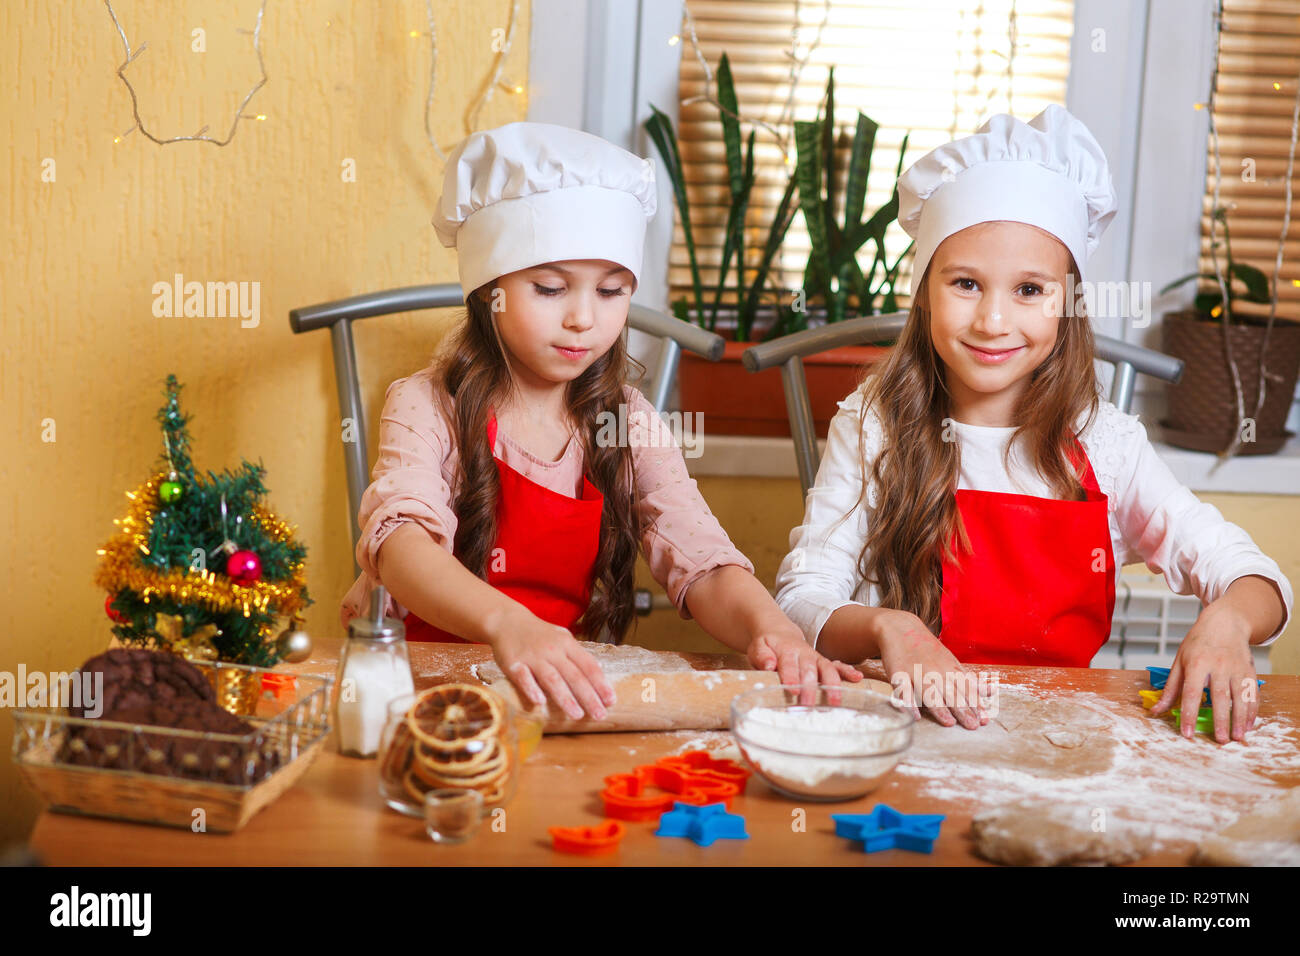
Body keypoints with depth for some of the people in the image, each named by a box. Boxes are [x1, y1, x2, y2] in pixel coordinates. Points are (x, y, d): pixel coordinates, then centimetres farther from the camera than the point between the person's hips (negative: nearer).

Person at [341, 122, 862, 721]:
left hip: (567, 691, 3)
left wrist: (769, 627, -32)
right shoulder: (427, 407, -7)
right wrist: (507, 623, -47)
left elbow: (700, 563, -8)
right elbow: (400, 539, -26)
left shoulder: (628, 426, 5)